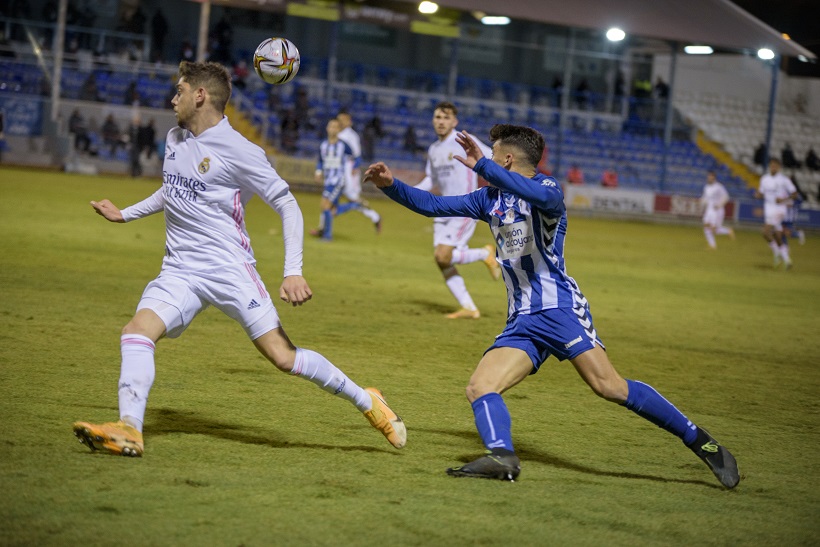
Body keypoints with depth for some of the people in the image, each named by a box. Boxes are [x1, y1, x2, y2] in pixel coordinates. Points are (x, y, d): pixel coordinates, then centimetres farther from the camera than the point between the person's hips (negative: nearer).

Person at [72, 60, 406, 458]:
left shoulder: (238, 151, -10)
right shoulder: (175, 140, 12)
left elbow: (286, 205, -7)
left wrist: (293, 272, -15)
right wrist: (125, 214, 33)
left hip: (229, 269, -6)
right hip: (179, 271, 6)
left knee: (283, 356, -10)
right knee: (137, 331, -19)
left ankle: (365, 400, 6)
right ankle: (128, 431, -27)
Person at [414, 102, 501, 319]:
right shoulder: (433, 150, 13)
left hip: (465, 209, -7)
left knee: (443, 256, -19)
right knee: (441, 261, -1)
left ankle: (485, 254, 6)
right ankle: (468, 308, 8)